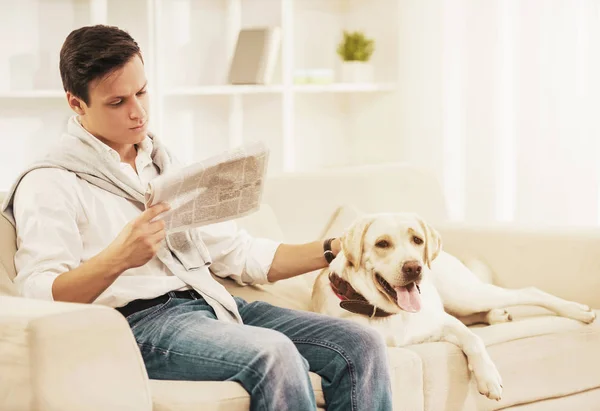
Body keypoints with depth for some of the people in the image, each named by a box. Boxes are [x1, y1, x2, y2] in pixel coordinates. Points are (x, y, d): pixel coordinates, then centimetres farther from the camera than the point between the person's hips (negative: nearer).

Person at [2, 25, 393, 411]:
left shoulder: (166, 167, 25)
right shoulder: (49, 185, 2)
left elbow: (240, 254, 23)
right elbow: (38, 297, -11)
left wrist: (333, 250, 10)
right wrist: (118, 258, -29)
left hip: (217, 306, 7)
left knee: (361, 346, -13)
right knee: (275, 355, -34)